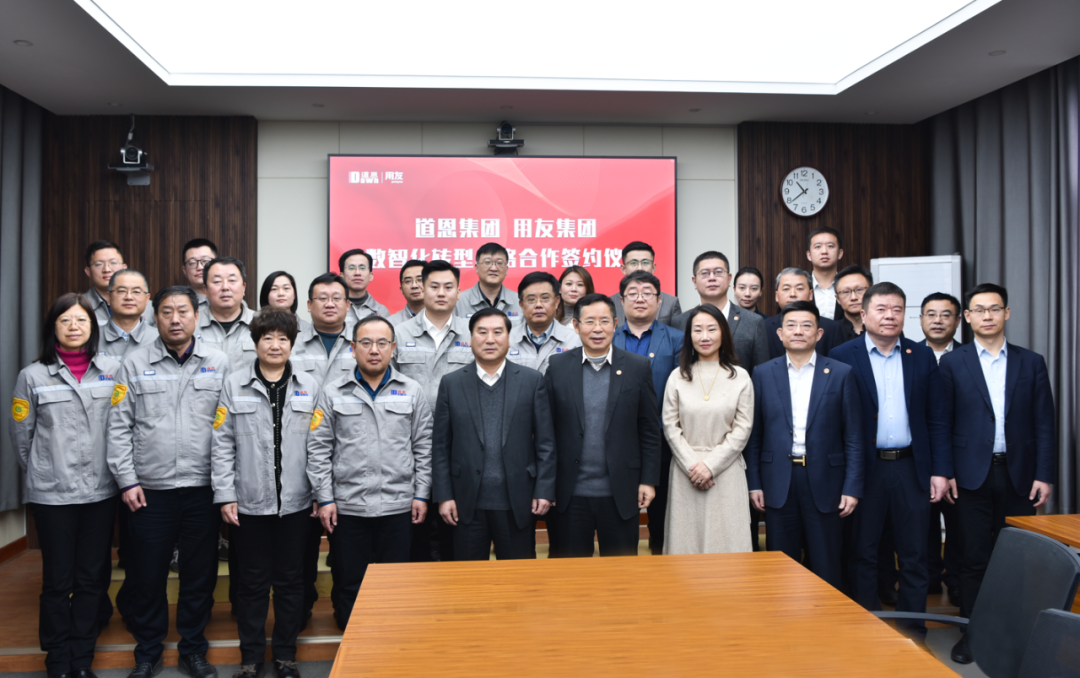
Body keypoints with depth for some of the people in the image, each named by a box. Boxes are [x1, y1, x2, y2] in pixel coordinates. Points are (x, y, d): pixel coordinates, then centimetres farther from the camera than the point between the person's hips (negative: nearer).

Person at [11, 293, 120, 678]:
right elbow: (21, 434, 5)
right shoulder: (33, 375, -1)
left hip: (100, 491, 2)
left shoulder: (113, 370, 1)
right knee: (58, 581, 5)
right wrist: (41, 473, 8)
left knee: (92, 578, 9)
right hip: (51, 493, -1)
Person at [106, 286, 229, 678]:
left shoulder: (219, 363, 2)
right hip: (150, 490, 0)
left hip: (203, 488, 0)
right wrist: (127, 480, -4)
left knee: (200, 575, 10)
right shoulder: (135, 365, 3)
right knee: (148, 576, 9)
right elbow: (119, 427, 2)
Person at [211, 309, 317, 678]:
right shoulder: (235, 384, 0)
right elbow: (221, 443, 0)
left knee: (290, 580, 11)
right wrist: (225, 495, -4)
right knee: (252, 581, 10)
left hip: (295, 502, 1)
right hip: (249, 503, -1)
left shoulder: (309, 386, 3)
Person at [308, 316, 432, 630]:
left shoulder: (412, 392, 5)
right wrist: (324, 498, -3)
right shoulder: (333, 392, 3)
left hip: (398, 506, 1)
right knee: (348, 583, 8)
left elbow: (423, 448, 6)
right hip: (347, 507, 0)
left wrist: (421, 495, 2)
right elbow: (318, 449, 2)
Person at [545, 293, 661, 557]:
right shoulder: (557, 367, 1)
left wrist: (649, 481, -2)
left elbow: (650, 431, 2)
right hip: (571, 495, 0)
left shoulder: (638, 367, 1)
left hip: (620, 494, 0)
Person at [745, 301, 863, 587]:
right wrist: (754, 483, 1)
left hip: (824, 482, -1)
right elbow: (754, 435, 6)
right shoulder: (763, 374, 6)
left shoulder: (841, 374, 2)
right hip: (778, 484, 1)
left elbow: (853, 437, 0)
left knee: (826, 569, 6)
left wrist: (852, 487, -5)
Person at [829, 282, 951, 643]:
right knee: (864, 555, 8)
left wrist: (941, 470, 0)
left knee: (914, 557, 10)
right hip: (865, 470, -2)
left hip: (912, 469, 3)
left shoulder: (922, 356, 7)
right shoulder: (842, 356, -3)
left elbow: (937, 419, 7)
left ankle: (913, 634, 23)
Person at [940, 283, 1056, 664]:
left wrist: (1044, 475, -2)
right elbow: (942, 423, 1)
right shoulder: (952, 363, 2)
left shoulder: (1031, 363, 7)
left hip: (1018, 475, 2)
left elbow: (1044, 424, 5)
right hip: (973, 475, -1)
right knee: (975, 558, 4)